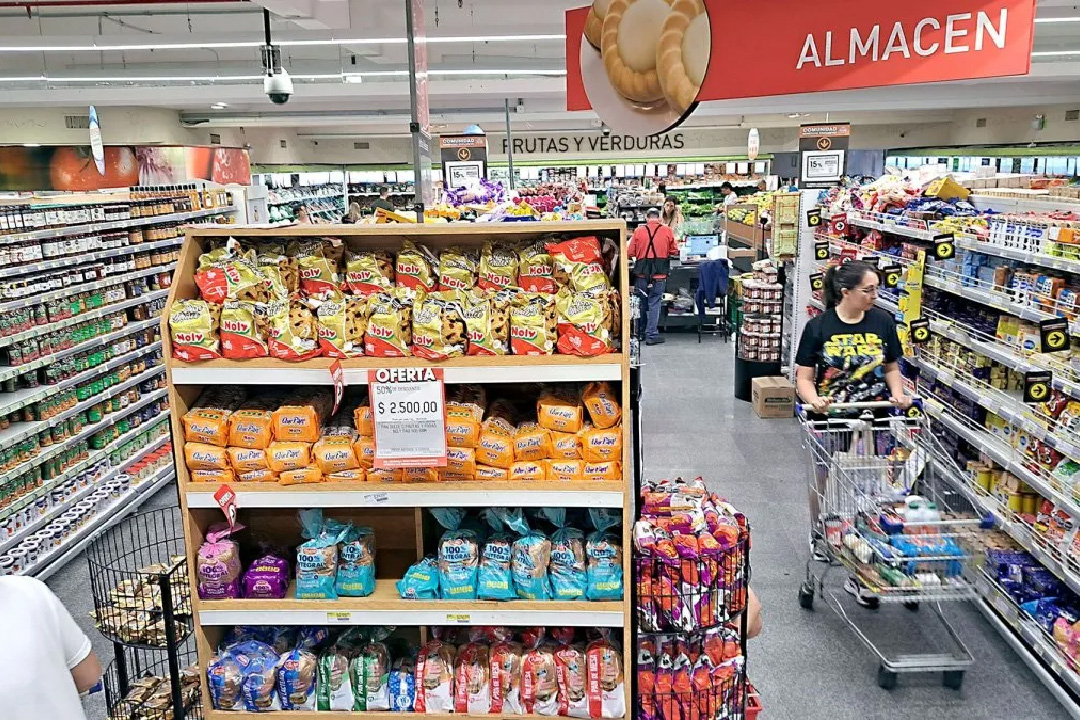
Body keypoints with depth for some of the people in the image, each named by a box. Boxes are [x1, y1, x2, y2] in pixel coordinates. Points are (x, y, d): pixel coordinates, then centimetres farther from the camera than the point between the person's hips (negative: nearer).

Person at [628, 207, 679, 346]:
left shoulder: (638, 231, -1)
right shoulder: (667, 230, -2)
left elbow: (630, 253, 0)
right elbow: (675, 251, 1)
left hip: (641, 273, 1)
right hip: (659, 275, -1)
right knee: (654, 304, 4)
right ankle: (651, 335, 4)